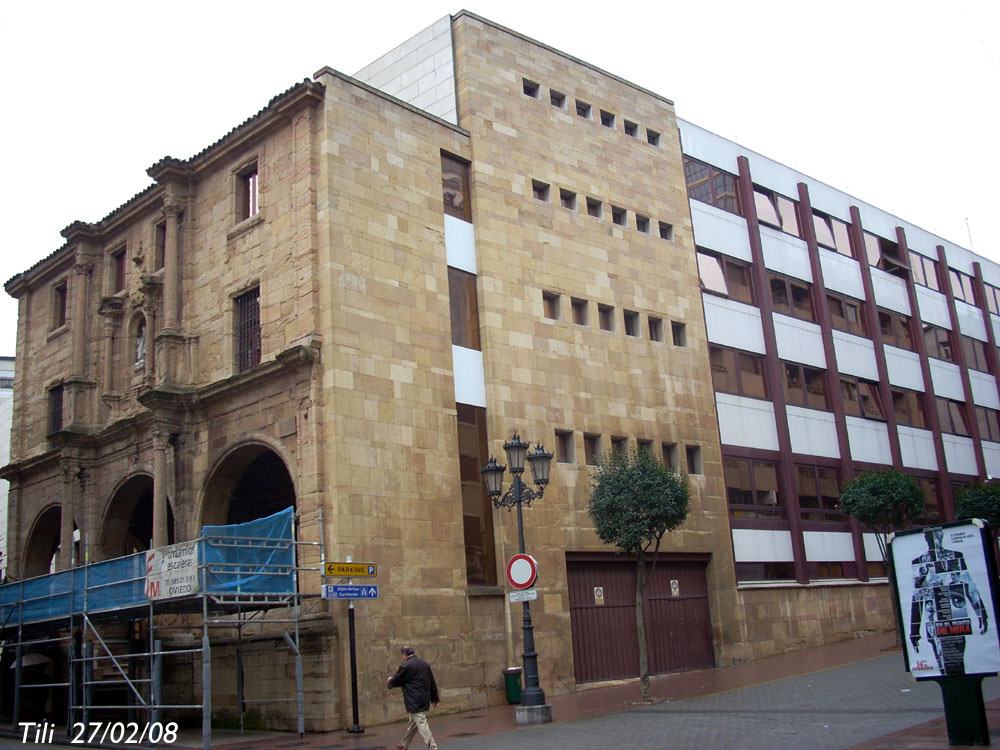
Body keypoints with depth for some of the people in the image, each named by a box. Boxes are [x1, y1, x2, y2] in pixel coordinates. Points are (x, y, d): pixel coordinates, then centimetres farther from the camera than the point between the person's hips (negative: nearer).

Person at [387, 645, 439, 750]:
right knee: (413, 723, 20)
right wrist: (435, 698, 22)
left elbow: (396, 681, -4)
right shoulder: (424, 664, 10)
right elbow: (432, 682, 15)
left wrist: (389, 681, 20)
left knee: (422, 725, -7)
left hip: (415, 702, -9)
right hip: (425, 701, 9)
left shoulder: (406, 666, -15)